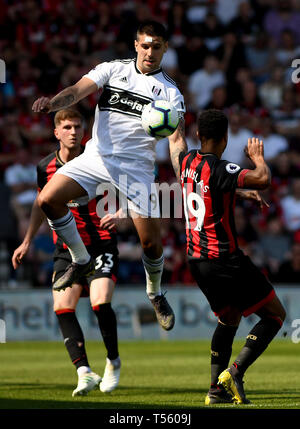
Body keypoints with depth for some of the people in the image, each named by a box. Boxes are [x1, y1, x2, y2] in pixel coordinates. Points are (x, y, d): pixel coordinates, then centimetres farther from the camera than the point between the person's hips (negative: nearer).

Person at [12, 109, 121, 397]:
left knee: (100, 303, -18)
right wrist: (27, 242, 23)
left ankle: (113, 361, 7)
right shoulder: (46, 168, 4)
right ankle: (84, 372, -11)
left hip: (101, 244, -4)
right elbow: (41, 203, 20)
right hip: (67, 248, 4)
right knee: (62, 307, -12)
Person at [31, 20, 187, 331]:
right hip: (97, 155, 2)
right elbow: (78, 90, -11)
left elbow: (177, 139, -8)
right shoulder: (112, 70, 3)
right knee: (48, 199, -16)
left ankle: (155, 294, 21)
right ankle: (81, 260, 7)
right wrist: (51, 103, -34)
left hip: (136, 166, -2)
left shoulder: (170, 92, 0)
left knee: (150, 240, -10)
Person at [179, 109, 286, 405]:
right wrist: (257, 156, -10)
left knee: (229, 318, 25)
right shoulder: (220, 169, -19)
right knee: (275, 314, 2)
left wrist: (241, 192, 21)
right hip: (224, 259, -8)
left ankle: (217, 389, 15)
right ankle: (235, 372, -12)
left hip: (196, 258, 8)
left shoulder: (188, 162, 6)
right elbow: (262, 180, -31)